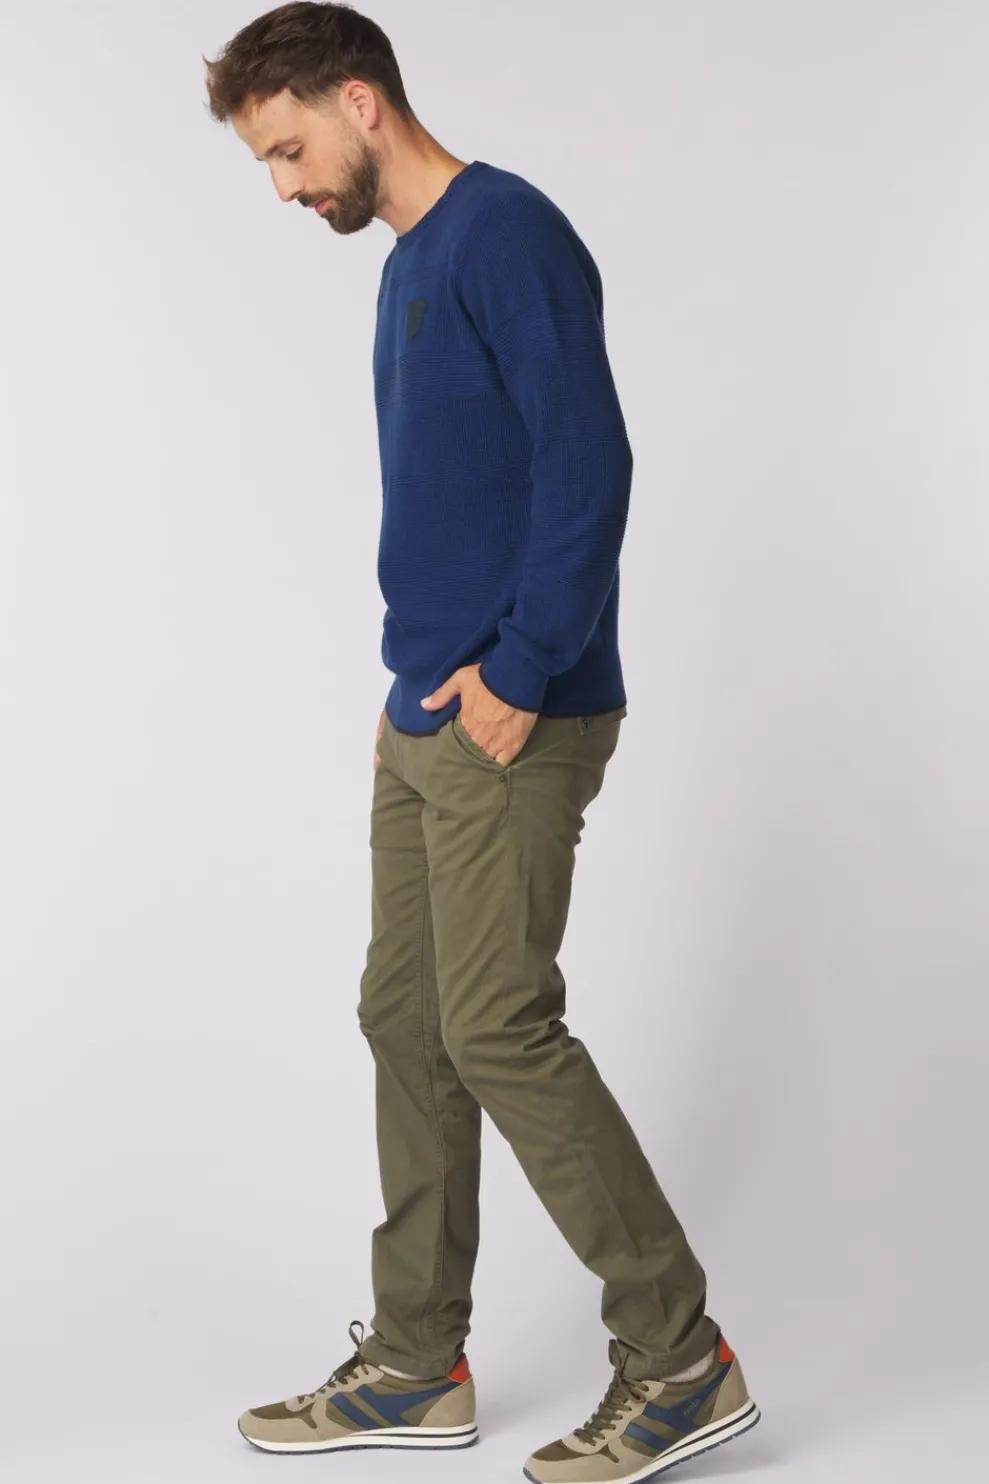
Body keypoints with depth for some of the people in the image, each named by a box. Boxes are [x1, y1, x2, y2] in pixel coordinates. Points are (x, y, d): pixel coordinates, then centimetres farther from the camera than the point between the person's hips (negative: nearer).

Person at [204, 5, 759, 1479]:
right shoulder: (410, 265, 18)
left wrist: (517, 673, -19)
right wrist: (418, 692, 14)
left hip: (513, 724, -10)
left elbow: (589, 469, -19)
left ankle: (682, 1362, 4)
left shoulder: (508, 235, -11)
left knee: (499, 1029, -9)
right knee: (406, 1023, 11)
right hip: (426, 722, 10)